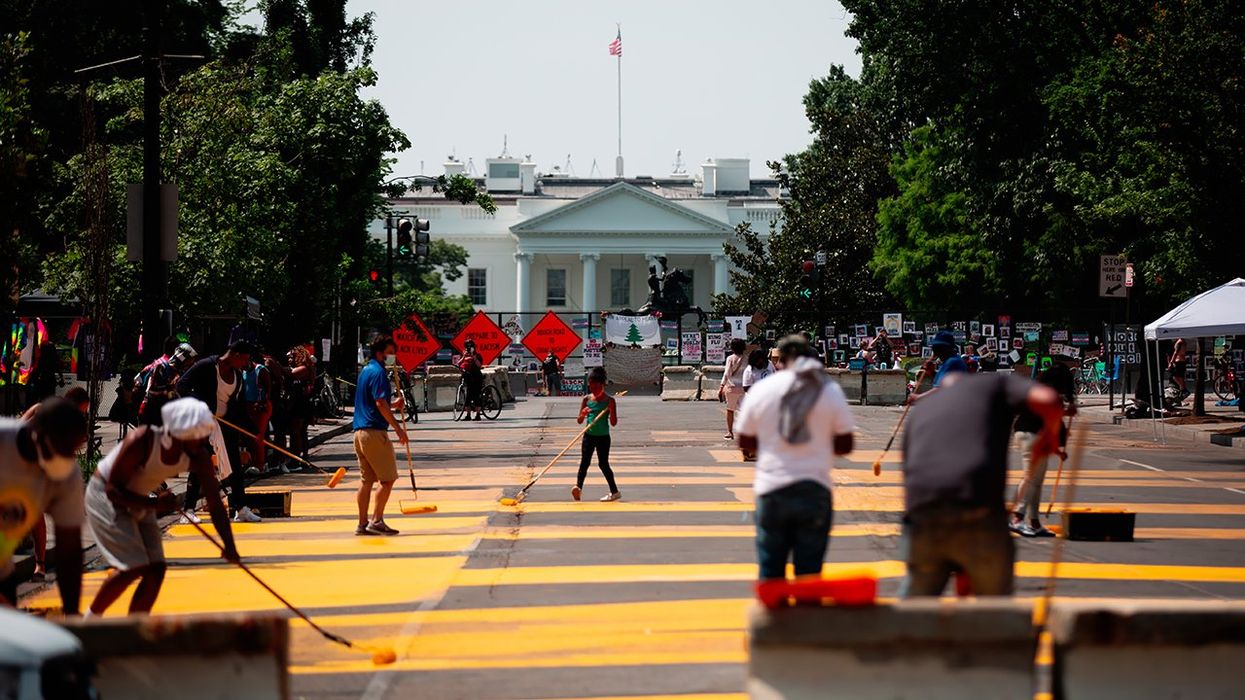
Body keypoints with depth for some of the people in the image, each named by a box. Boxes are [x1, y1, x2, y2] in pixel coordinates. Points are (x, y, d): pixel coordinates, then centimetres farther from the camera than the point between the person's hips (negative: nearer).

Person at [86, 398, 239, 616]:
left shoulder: (199, 457, -18)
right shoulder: (141, 441, -33)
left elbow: (215, 504, -13)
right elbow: (113, 490, -27)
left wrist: (230, 546, -22)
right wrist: (154, 503, -32)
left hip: (139, 501, 6)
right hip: (106, 497, -6)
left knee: (155, 569, -3)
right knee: (133, 568, -15)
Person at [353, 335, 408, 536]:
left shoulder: (365, 370, 18)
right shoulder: (378, 372, -11)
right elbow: (380, 403, -19)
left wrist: (393, 405, 15)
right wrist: (398, 428, -18)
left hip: (360, 430, 9)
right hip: (375, 432, -9)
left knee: (366, 480, 11)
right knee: (387, 479, -4)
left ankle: (363, 523, 10)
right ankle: (377, 521, -6)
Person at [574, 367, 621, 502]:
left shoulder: (609, 401, -4)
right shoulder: (587, 399, 3)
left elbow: (613, 423, -5)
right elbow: (579, 421, 4)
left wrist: (611, 410, -21)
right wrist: (583, 414, -19)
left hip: (603, 437, -2)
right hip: (589, 435, 2)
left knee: (603, 463, 3)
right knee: (584, 462, -12)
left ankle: (614, 491, 16)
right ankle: (578, 487, -24)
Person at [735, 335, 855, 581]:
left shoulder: (760, 390, 0)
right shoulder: (830, 390, -2)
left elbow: (745, 443, 7)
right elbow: (845, 445, 1)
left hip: (771, 490, 1)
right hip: (814, 490, -1)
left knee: (770, 572, 9)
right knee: (809, 572, 4)